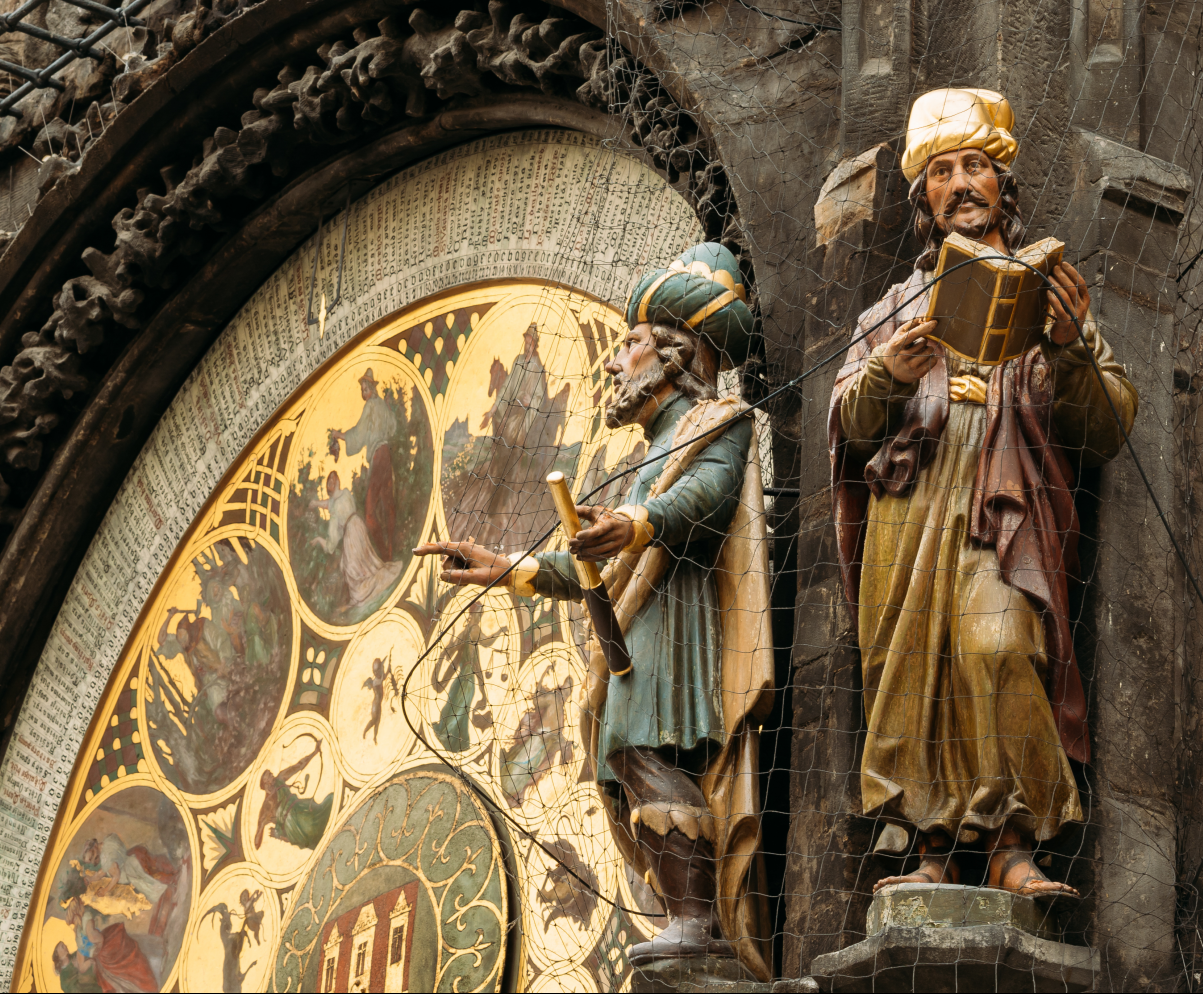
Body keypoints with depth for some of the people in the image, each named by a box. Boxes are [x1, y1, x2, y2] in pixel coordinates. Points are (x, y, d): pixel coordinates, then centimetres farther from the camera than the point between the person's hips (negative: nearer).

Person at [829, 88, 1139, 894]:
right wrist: (888, 373, -8)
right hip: (907, 510, 3)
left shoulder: (1045, 294, 21)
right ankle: (934, 852, -6)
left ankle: (1013, 845, -23)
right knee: (912, 672, -9)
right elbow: (849, 420, 13)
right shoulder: (897, 307, 26)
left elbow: (1108, 430, 10)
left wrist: (1068, 350, -8)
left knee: (996, 646, -25)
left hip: (1005, 511, -3)